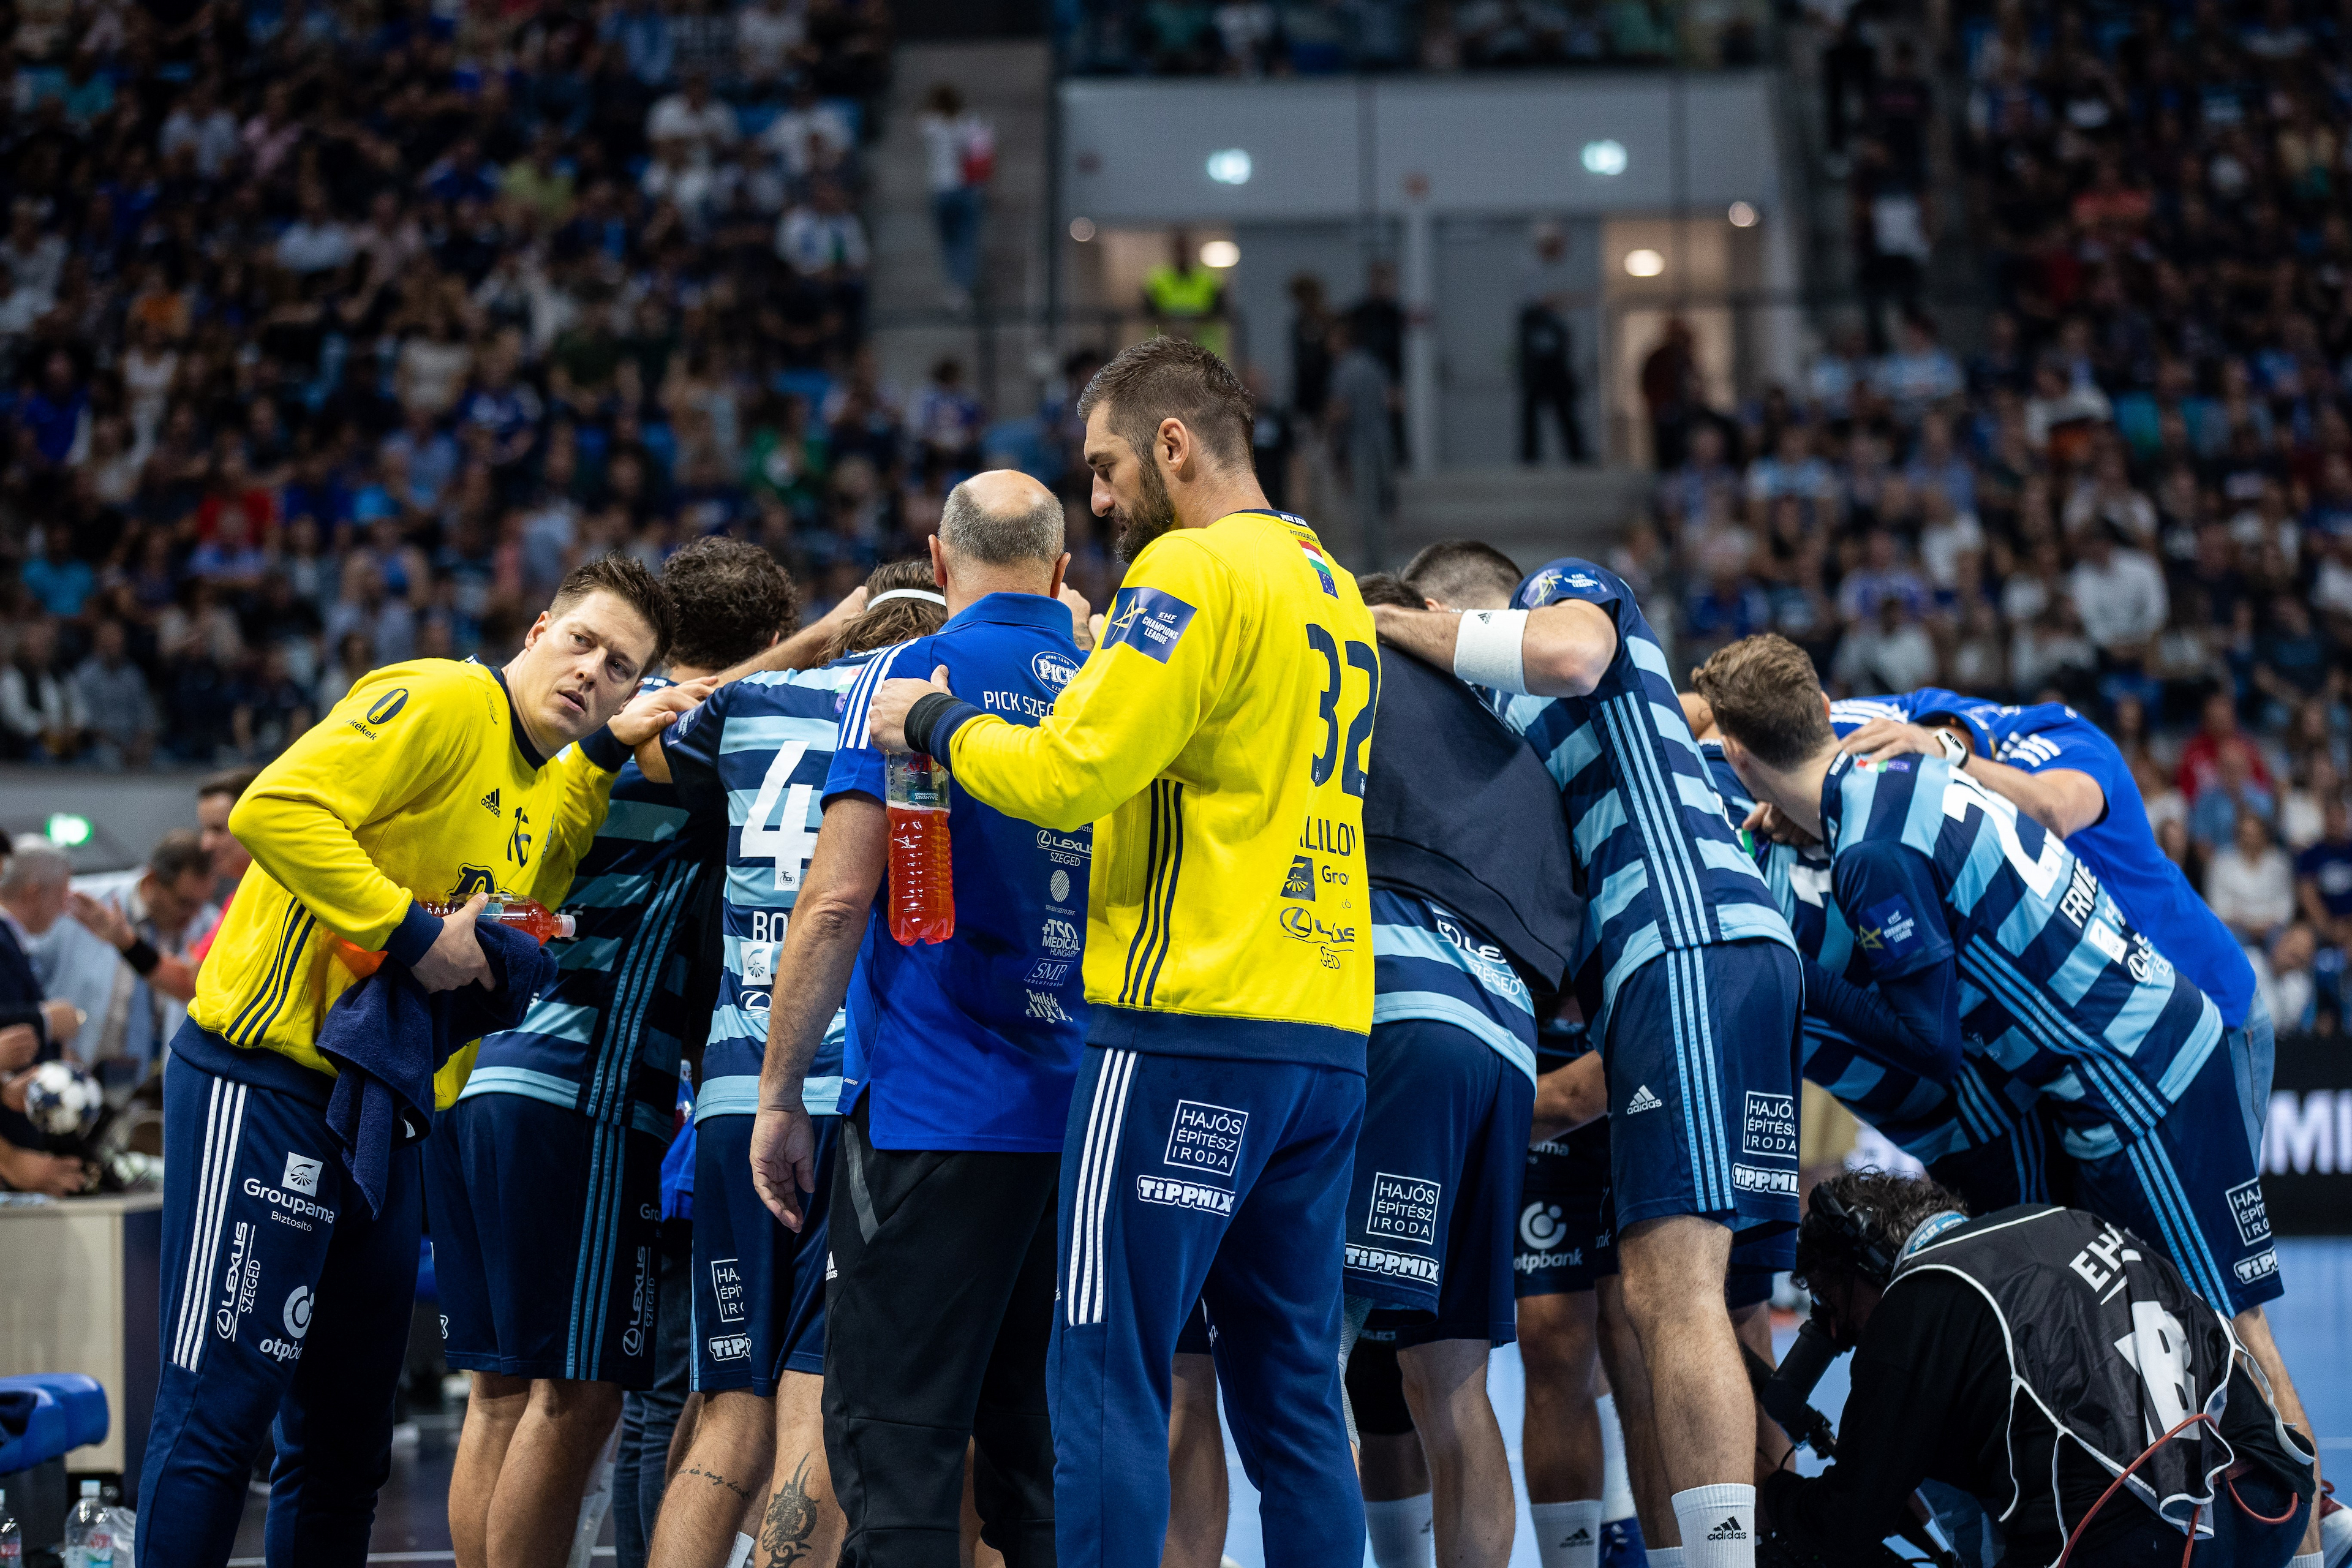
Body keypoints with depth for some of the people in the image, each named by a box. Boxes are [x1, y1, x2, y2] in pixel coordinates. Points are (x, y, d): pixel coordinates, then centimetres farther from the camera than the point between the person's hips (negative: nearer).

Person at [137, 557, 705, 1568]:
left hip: (389, 1118, 9)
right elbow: (274, 810, -19)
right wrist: (412, 932, -19)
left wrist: (606, 750, 13)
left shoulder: (549, 791, 17)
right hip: (267, 1080, -9)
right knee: (219, 1410, -10)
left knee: (348, 1444, 10)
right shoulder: (436, 703, -10)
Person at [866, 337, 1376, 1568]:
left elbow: (1069, 775, -13)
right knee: (1291, 1393, 9)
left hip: (1190, 1029, -8)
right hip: (1329, 1040, 8)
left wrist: (938, 724, 3)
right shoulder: (1333, 585, 18)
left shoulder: (1195, 570, -8)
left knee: (1107, 1383, -7)